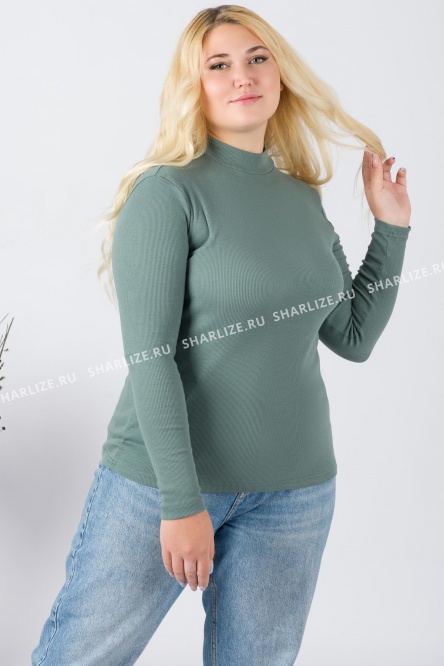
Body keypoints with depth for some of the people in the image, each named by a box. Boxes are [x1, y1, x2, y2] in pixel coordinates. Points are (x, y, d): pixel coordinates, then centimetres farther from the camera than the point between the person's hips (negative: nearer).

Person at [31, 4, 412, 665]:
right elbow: (149, 356, -14)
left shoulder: (304, 199, 8)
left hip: (294, 492, 5)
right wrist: (181, 499, -17)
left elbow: (354, 338, 11)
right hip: (162, 479, -4)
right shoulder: (168, 190, -9)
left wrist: (391, 228, 6)